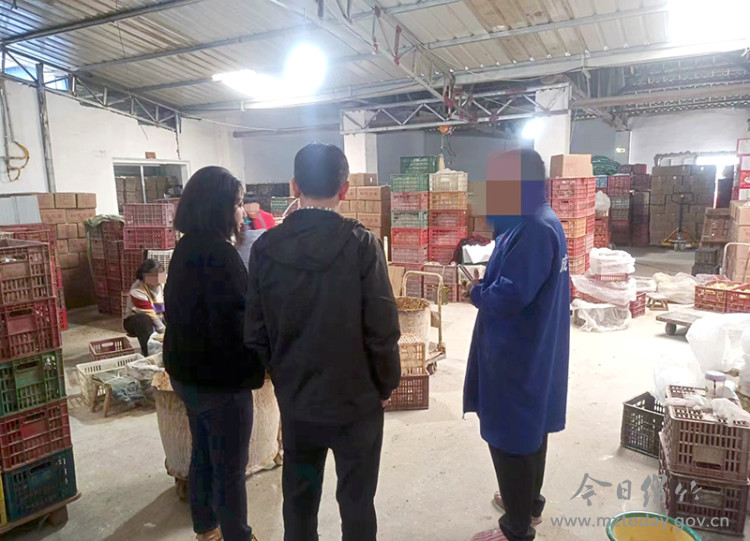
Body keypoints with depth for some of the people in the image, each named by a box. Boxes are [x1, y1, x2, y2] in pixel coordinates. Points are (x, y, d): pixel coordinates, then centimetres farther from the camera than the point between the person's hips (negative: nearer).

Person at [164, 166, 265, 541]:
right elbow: (233, 326, -25)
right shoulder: (218, 253, -24)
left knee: (203, 453, 24)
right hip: (220, 380, -9)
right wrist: (255, 372, -12)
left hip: (186, 372, 9)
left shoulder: (186, 247, 5)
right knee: (230, 468, 7)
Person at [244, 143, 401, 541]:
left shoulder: (265, 247, -7)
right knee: (356, 501, 15)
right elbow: (382, 330, -16)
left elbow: (255, 332, -3)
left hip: (295, 401, 3)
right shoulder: (362, 244, -17)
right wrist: (386, 386, 1)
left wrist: (283, 376, 13)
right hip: (355, 399, -3)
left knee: (298, 498, 21)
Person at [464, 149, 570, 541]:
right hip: (530, 349, 10)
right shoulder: (540, 221, 9)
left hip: (517, 354, -10)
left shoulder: (534, 230, -25)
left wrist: (473, 290, -11)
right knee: (527, 429, 24)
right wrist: (483, 281, 0)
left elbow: (509, 296, -28)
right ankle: (530, 500, 44)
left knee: (509, 436, 5)